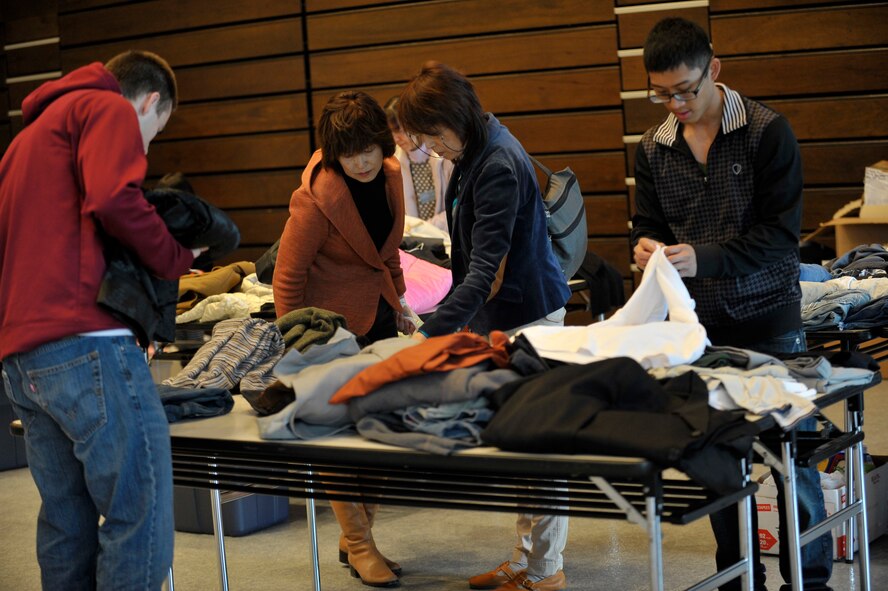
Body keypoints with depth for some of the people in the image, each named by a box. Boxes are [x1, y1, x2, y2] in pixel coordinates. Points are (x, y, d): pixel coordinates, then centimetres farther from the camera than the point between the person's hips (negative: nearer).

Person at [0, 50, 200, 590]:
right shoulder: (111, 110, 2)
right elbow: (112, 199, -16)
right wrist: (176, 258, -3)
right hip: (85, 344, -9)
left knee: (68, 520, 13)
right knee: (140, 516, -9)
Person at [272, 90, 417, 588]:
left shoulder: (390, 175, -1)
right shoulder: (317, 198, -22)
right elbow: (288, 277, -17)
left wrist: (399, 300, 17)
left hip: (378, 314, 7)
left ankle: (354, 536, 24)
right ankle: (359, 546, 12)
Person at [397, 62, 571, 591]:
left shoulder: (499, 167, -22)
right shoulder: (474, 151, 8)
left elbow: (484, 271, -28)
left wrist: (431, 332, -34)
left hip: (527, 313, -10)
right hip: (502, 313, 10)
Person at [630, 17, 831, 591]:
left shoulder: (767, 131, -7)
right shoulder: (654, 147, 6)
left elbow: (781, 231, -12)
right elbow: (649, 224, 12)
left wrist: (703, 258, -24)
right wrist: (646, 246, -13)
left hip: (769, 316, -3)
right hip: (699, 324, 4)